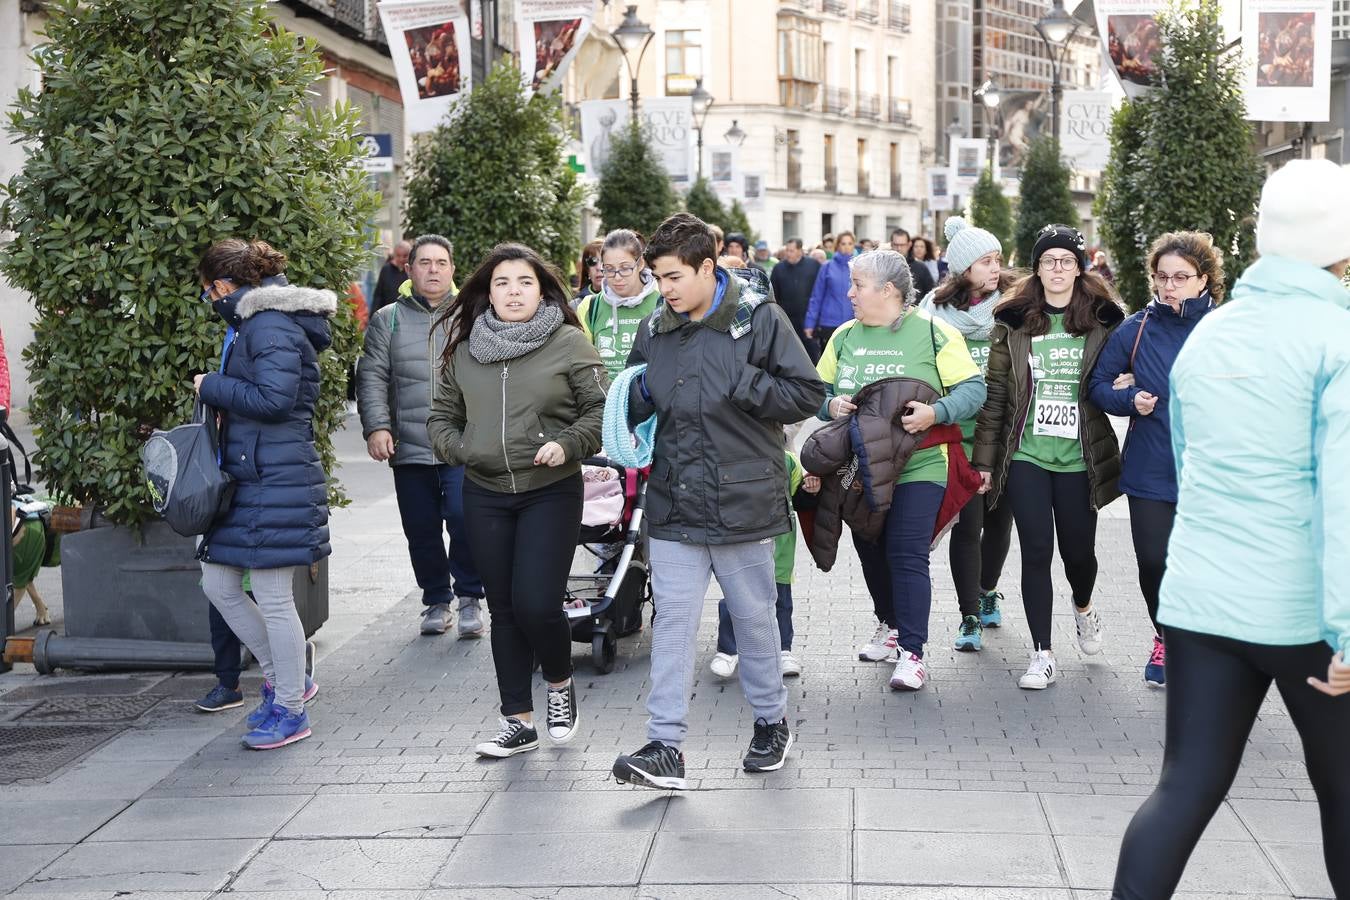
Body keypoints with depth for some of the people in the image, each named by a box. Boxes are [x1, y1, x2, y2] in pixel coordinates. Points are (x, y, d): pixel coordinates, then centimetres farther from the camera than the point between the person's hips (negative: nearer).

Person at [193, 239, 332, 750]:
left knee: (273, 598, -2)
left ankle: (290, 712, 11)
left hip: (276, 481, -10)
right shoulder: (255, 321, 17)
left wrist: (212, 387, -13)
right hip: (248, 477, 10)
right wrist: (220, 392, 7)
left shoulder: (270, 324, -14)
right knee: (218, 584, 14)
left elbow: (274, 397, -24)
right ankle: (282, 679, 27)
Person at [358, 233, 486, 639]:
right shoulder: (388, 320, 11)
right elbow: (372, 377, 6)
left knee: (464, 520, -14)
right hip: (410, 449, 2)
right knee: (421, 531, 7)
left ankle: (469, 597, 5)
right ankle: (436, 600, 24)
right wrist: (376, 427, -7)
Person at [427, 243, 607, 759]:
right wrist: (457, 448, -4)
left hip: (550, 493, -4)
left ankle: (560, 682, 20)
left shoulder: (569, 343, -4)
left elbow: (601, 408, -4)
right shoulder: (464, 350, 8)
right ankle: (519, 721, 20)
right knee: (504, 611, 9)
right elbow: (442, 415, 15)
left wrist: (568, 445, -18)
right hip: (485, 496, 4)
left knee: (537, 604, -12)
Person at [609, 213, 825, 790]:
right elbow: (635, 408, 20)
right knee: (672, 622, 0)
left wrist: (742, 385, -19)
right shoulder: (654, 331, 8)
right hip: (673, 504, 4)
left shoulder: (760, 320, -8)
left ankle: (772, 722, 32)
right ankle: (665, 747, 1)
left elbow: (807, 393, -9)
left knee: (753, 617, 12)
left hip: (741, 501, -3)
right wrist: (642, 395, -3)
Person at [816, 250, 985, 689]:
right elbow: (819, 390, 14)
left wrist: (936, 412, -24)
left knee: (907, 555, -11)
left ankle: (912, 653, -4)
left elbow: (973, 389, -7)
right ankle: (890, 625, 39)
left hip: (916, 467, -5)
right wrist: (831, 405, -9)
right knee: (870, 551, 15)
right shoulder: (845, 336, 9)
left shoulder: (933, 332, -6)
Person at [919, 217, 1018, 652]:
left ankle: (987, 592, 36)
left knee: (1000, 518, 12)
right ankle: (970, 617, 5)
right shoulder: (937, 310, -1)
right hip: (961, 434, -2)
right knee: (967, 523, -4)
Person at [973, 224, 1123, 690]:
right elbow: (995, 394, 3)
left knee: (1078, 548, 9)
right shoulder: (1013, 323, 3)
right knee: (1036, 552, -1)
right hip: (1026, 456, 0)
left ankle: (1083, 607, 44)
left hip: (1080, 458, 0)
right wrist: (985, 459, 2)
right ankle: (1042, 654, 8)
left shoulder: (1102, 321, 2)